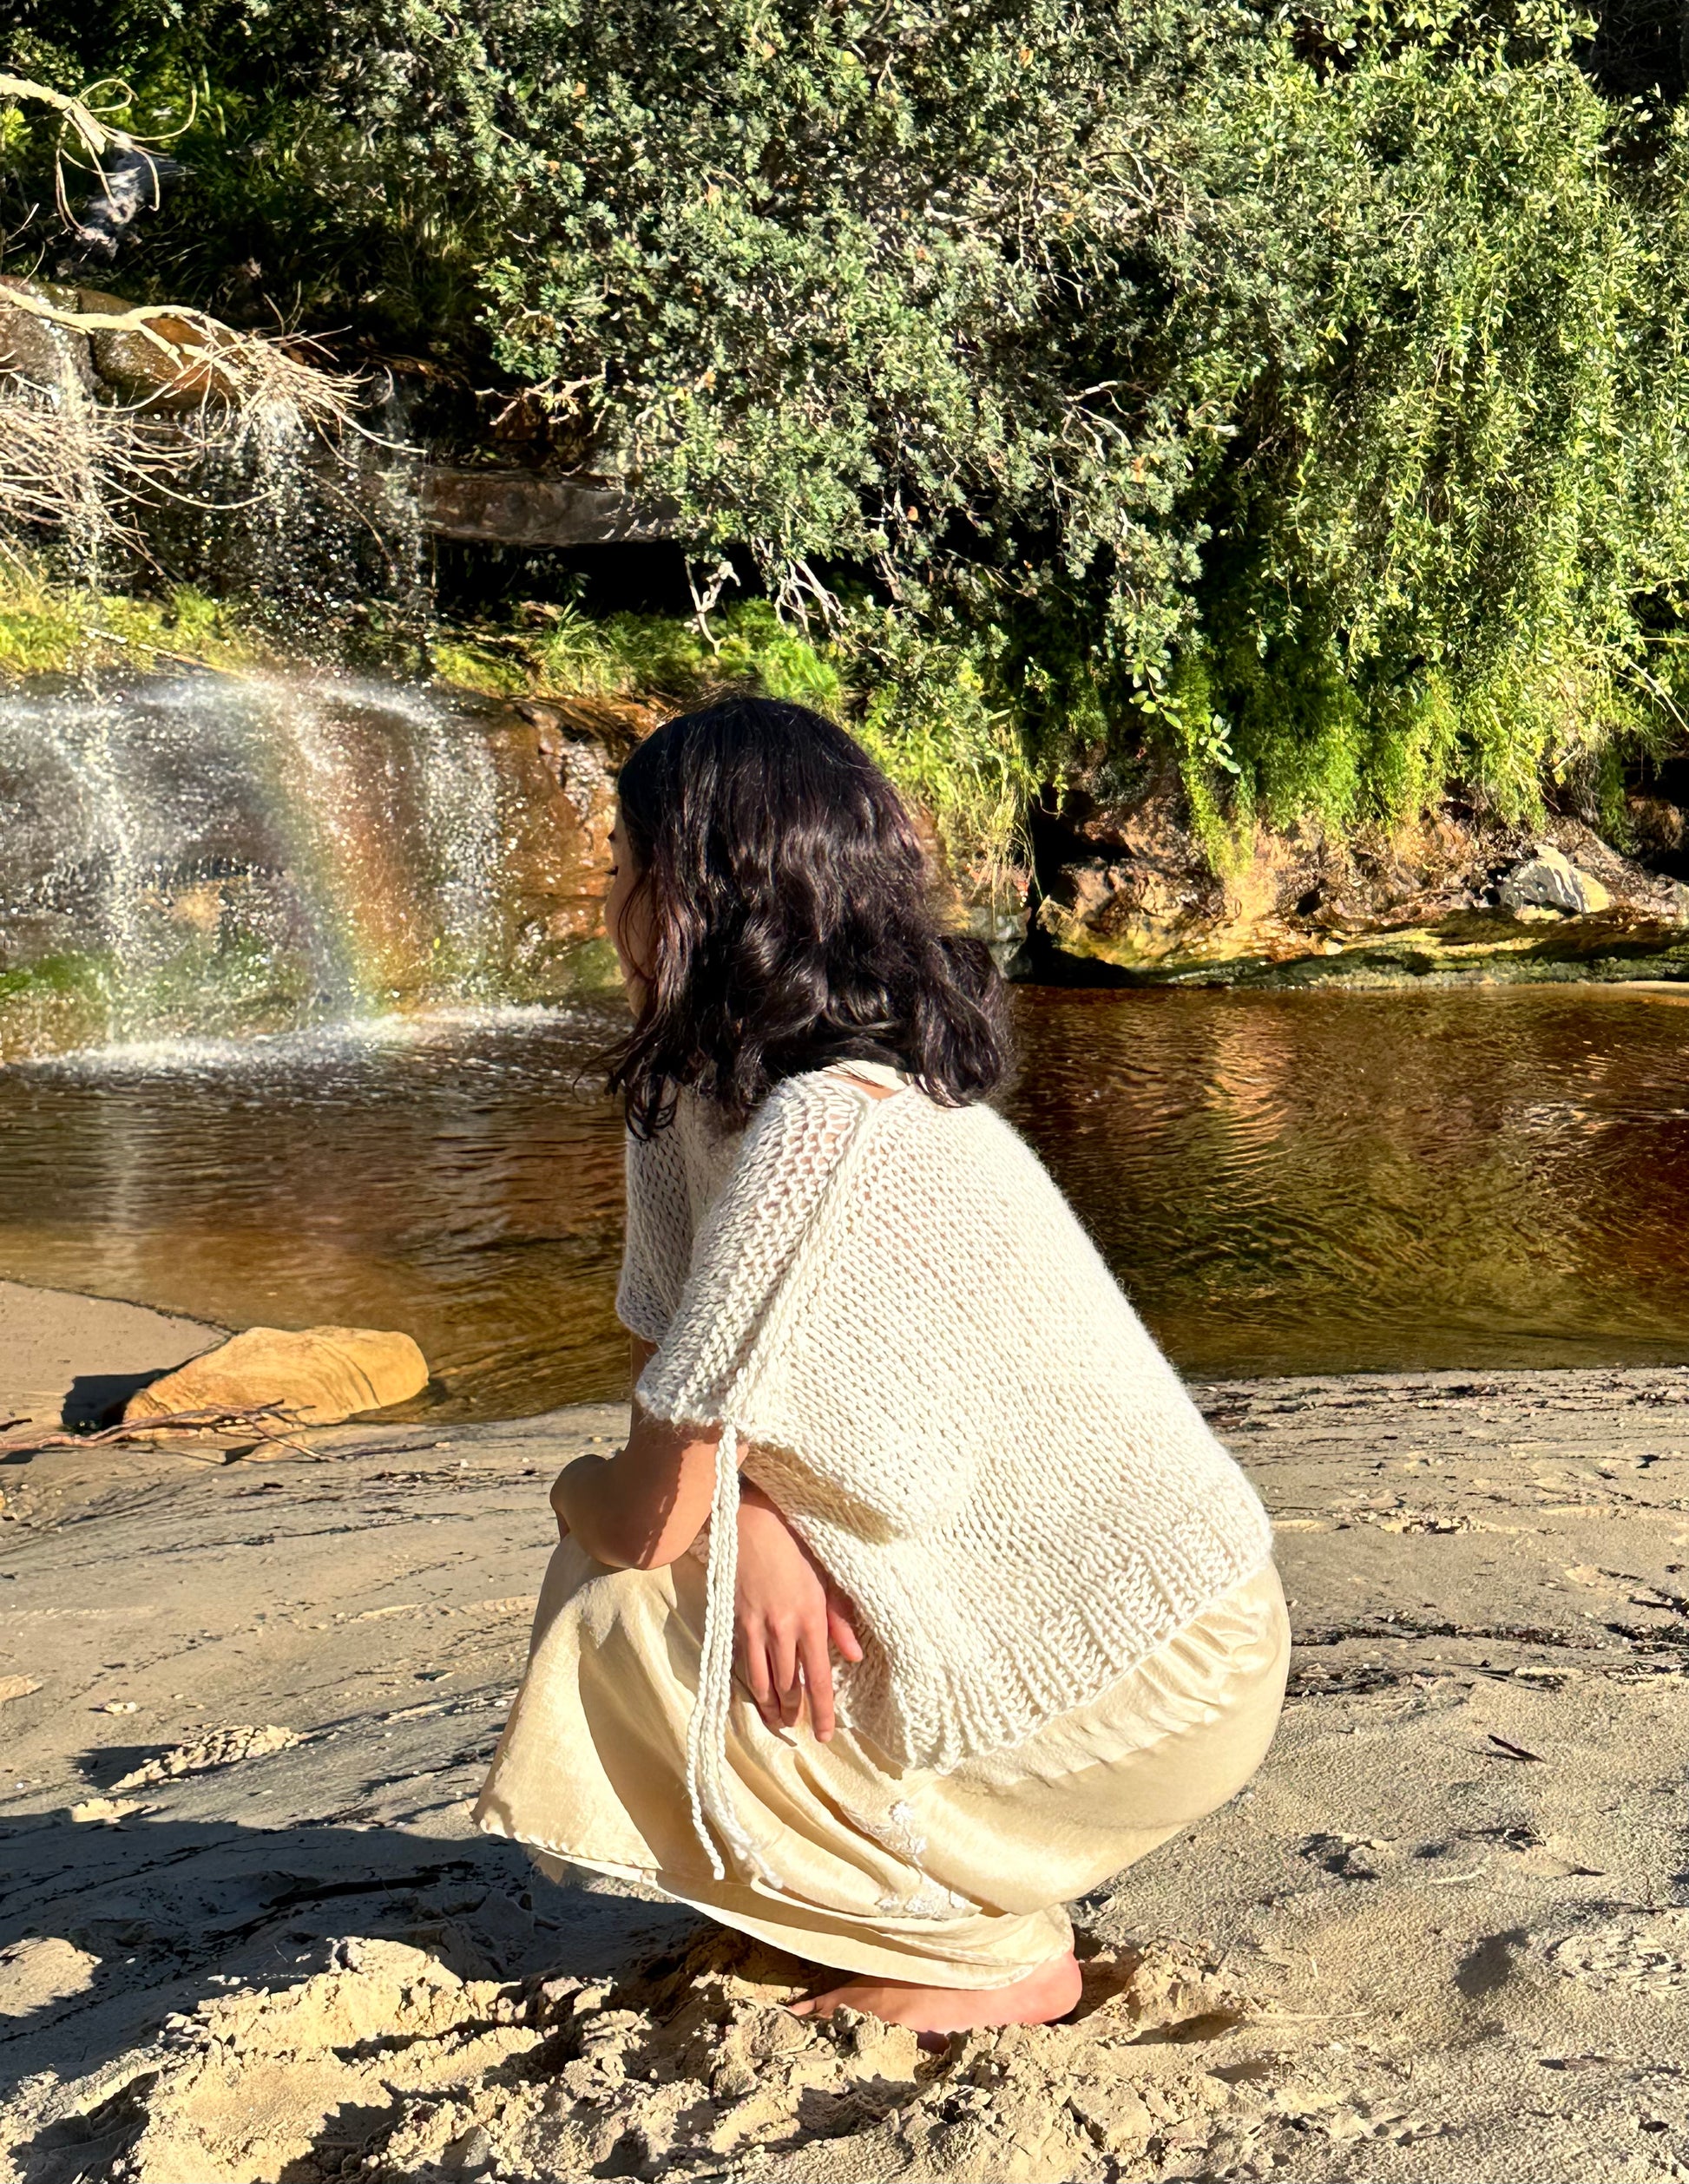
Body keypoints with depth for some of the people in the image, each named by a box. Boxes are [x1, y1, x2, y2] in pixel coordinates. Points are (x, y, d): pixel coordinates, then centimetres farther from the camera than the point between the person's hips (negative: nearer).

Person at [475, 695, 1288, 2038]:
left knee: (614, 1627, -13)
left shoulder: (817, 1131, -27)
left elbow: (648, 1517, -22)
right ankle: (966, 1882, 14)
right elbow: (687, 1396, 2)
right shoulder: (707, 1094, 2)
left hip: (1143, 1681, -9)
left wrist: (577, 1492, 0)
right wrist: (752, 1525, -19)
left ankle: (996, 1952, 2)